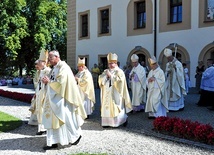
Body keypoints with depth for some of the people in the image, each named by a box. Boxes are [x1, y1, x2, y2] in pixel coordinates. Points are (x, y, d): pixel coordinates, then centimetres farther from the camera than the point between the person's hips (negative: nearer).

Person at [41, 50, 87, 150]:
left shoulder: (63, 67, -13)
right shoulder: (54, 68, 14)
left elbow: (61, 82, -23)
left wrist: (49, 81, -13)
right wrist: (46, 81, -1)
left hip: (61, 99, -9)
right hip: (53, 98, 9)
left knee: (64, 118, 1)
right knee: (52, 120, 9)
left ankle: (77, 135, 21)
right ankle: (53, 142, 17)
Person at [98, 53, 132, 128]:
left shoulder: (119, 71, -2)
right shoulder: (105, 71, 15)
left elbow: (119, 80, -16)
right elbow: (100, 80, 8)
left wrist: (111, 75, -14)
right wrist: (105, 75, -8)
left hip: (115, 94, -5)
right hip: (107, 94, 5)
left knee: (115, 108, -4)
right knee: (106, 107, 0)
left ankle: (124, 118, 14)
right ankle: (107, 122, 5)